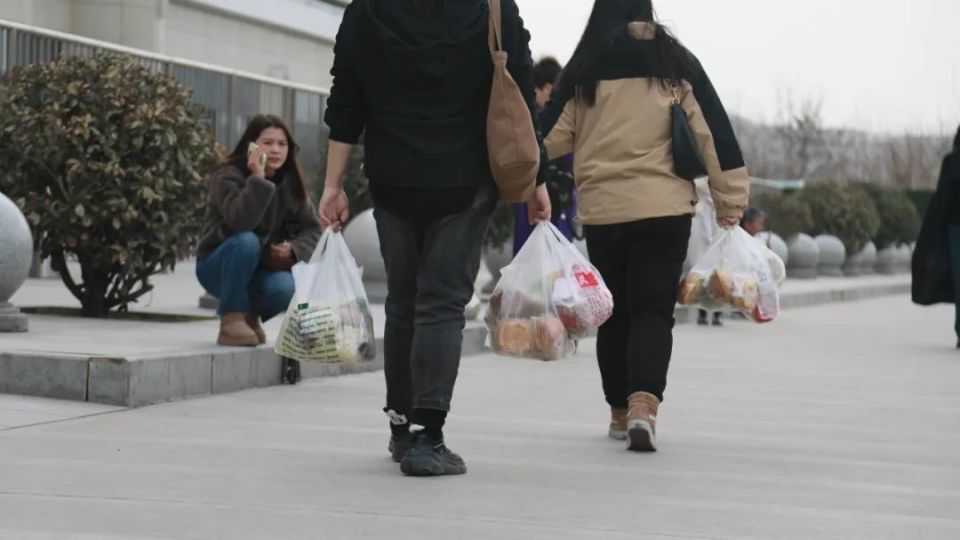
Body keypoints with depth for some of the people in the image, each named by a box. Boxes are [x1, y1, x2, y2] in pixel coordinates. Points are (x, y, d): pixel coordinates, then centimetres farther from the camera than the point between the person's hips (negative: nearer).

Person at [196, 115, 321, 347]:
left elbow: (311, 230, 0)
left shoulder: (290, 184, 0)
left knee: (285, 288, -30)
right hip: (219, 266, -4)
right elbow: (240, 221, -34)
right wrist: (258, 179, -35)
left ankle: (250, 316, 6)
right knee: (247, 241, -35)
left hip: (261, 270, 4)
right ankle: (231, 319, -24)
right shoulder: (228, 177, -16)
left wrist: (293, 249, -20)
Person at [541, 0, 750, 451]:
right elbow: (714, 131, -1)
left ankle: (621, 411, 24)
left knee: (614, 313, 16)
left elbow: (551, 137, 2)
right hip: (664, 208, -1)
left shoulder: (584, 69, 1)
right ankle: (643, 404, -21)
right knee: (653, 311, 0)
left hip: (602, 210, 1)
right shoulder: (676, 63, 1)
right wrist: (731, 201, 4)